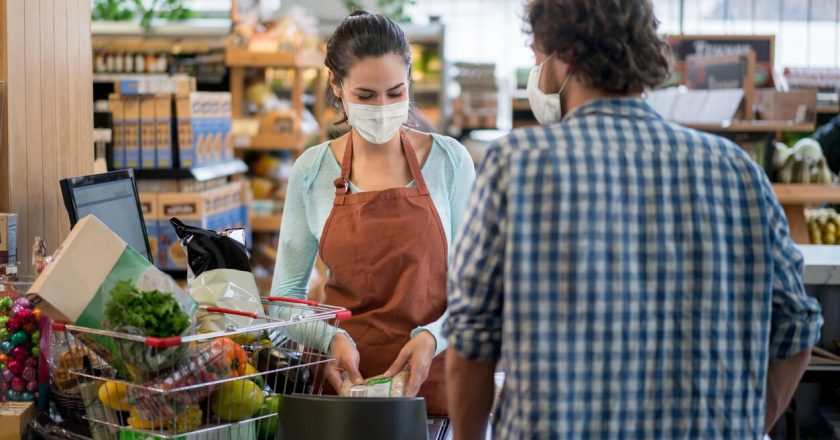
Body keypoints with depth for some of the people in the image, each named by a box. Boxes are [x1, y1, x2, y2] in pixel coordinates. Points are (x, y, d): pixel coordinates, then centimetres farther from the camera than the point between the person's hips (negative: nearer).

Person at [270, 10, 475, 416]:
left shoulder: (449, 160, -2)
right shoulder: (312, 171, 1)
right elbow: (287, 292, 4)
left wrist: (432, 336, -17)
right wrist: (330, 338, -14)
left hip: (432, 378, -1)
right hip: (343, 378, 1)